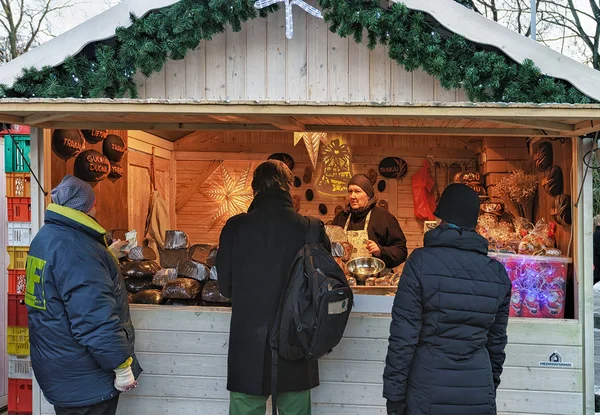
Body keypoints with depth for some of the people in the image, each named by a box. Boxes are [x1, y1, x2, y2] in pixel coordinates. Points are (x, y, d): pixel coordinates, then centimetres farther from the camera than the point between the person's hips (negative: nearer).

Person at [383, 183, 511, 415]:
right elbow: (497, 340, 11)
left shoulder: (421, 263, -10)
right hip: (479, 393, 3)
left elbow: (403, 336, -12)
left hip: (428, 391, -3)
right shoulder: (497, 273, 3)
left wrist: (394, 395, -5)